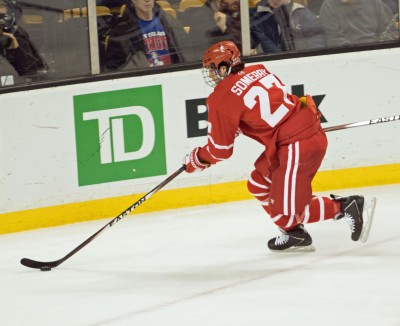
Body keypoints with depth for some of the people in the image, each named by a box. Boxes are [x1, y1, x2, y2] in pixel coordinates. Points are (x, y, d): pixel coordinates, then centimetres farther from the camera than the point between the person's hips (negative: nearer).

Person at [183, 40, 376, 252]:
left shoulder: (223, 98, -9)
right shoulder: (257, 72, 12)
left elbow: (220, 150, -4)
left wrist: (195, 160, 14)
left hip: (296, 146, -9)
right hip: (313, 132, 9)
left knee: (285, 212, 0)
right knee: (258, 185, 20)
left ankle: (350, 207, -4)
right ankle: (294, 235, 25)